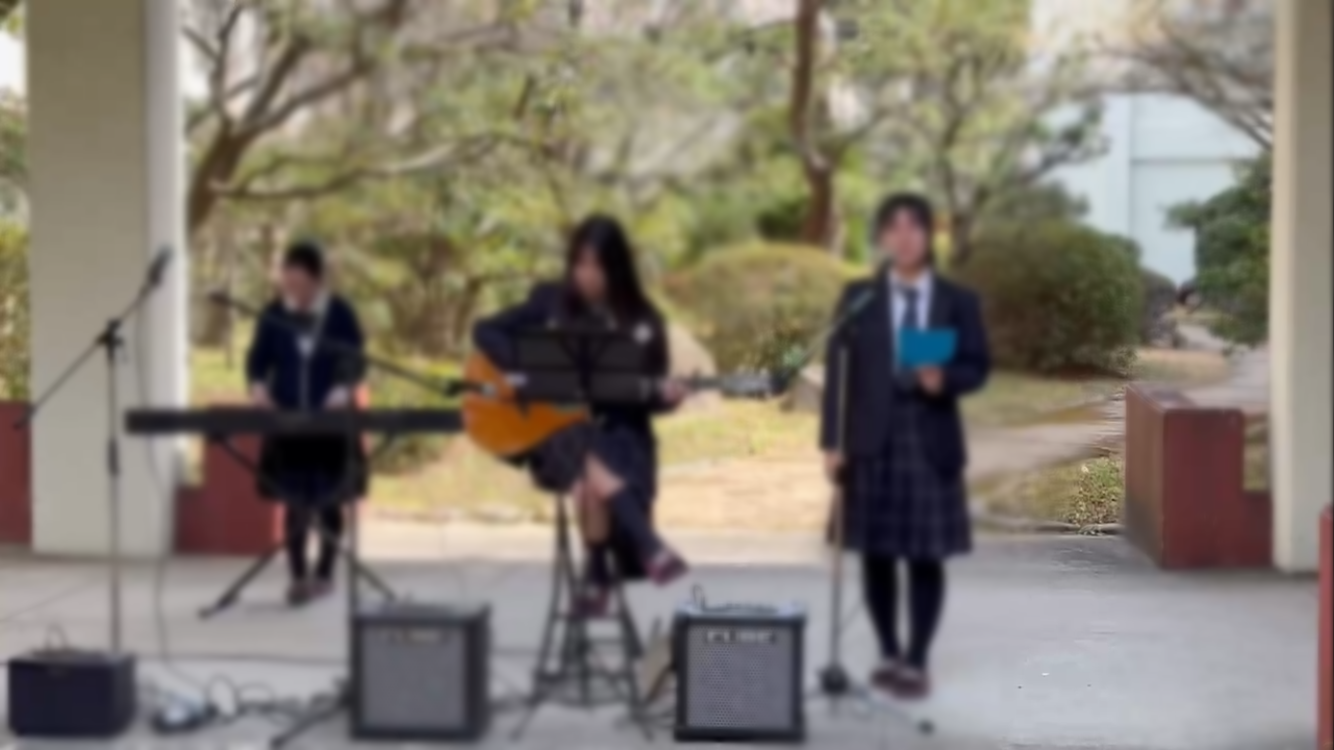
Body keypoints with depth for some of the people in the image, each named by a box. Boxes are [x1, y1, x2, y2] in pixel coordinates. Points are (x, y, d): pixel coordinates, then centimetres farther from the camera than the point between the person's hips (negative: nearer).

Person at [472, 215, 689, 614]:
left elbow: (644, 396, 8)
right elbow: (486, 331, 4)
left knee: (594, 484, -34)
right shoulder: (551, 301, 5)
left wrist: (665, 396, -16)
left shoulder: (642, 323, 5)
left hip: (616, 430, 1)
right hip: (555, 429, -1)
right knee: (595, 473, -35)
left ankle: (597, 576, -19)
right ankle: (651, 551, -38)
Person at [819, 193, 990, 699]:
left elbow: (978, 366, 4)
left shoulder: (958, 301, 5)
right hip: (871, 440, 1)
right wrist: (831, 441, -5)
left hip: (930, 441, 0)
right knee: (877, 553, 6)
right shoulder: (859, 298, 5)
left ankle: (916, 662, 9)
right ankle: (889, 654, 20)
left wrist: (944, 380, -18)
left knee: (926, 556, 1)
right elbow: (839, 370, 1)